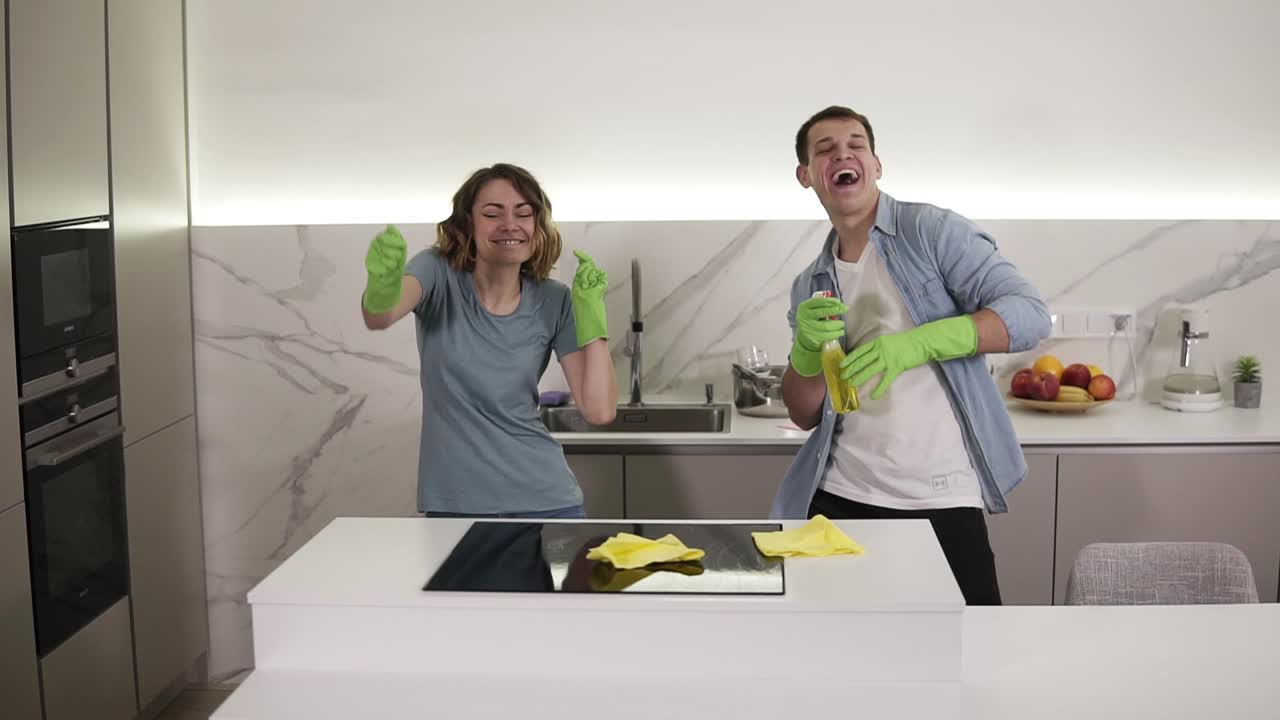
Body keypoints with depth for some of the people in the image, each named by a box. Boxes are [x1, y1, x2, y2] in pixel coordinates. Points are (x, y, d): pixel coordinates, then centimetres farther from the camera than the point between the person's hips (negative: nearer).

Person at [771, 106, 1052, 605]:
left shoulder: (930, 230, -3)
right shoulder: (810, 285, 11)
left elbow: (1029, 315, -14)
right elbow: (804, 415, 9)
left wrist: (915, 344, -26)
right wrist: (808, 347, -12)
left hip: (943, 500, -4)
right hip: (840, 498, 4)